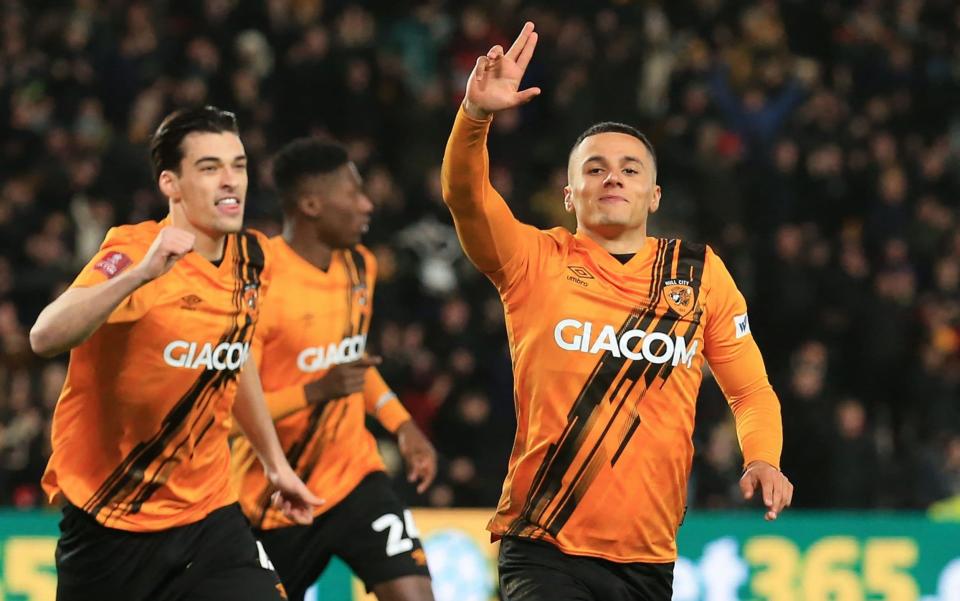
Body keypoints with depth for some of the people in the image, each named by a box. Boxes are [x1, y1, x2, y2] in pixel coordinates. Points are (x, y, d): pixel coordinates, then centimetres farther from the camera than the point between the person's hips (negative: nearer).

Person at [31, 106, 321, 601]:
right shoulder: (135, 252, -17)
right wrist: (140, 273, -46)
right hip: (108, 520, -4)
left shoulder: (252, 259, 2)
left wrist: (274, 460, 27)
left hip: (210, 513, 5)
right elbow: (45, 338, -34)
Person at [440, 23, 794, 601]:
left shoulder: (701, 272, 10)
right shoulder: (536, 262, 3)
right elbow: (464, 194, -13)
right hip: (544, 553, -3)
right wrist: (476, 114, -31)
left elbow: (751, 390, 14)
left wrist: (763, 460, -6)